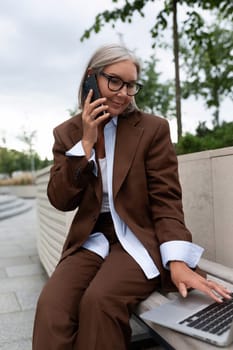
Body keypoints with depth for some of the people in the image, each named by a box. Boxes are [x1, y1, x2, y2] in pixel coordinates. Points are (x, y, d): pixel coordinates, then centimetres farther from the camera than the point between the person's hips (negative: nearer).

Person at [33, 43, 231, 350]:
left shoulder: (153, 128, -2)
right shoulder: (67, 133, 6)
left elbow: (165, 198, -6)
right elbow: (61, 201, -2)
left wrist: (177, 261, -21)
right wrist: (86, 142, -11)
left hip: (140, 238, -2)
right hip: (91, 240, 3)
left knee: (100, 299, -30)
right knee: (51, 305, -25)